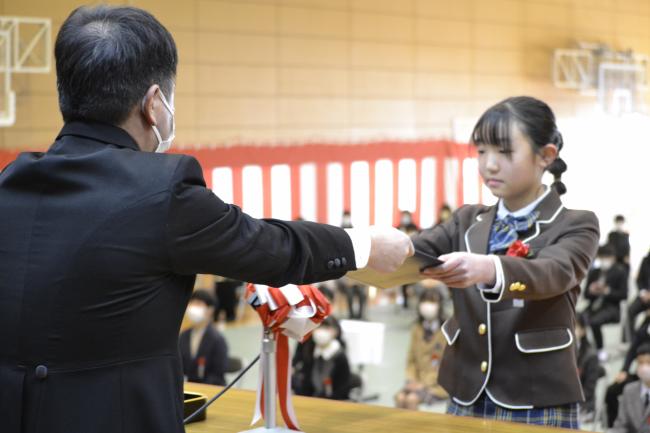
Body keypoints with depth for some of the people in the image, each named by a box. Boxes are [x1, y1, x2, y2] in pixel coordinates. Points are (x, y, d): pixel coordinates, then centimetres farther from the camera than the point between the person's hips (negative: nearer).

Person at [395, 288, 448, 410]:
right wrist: (411, 380, -3)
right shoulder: (417, 329, 13)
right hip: (418, 381, 5)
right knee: (400, 397, -25)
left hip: (438, 384, -5)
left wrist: (425, 383, -15)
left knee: (412, 398, -29)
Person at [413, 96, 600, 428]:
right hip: (465, 401, 4)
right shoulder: (467, 222, 11)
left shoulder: (576, 226, -3)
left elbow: (553, 274, -24)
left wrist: (488, 270, -43)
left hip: (539, 407, -4)